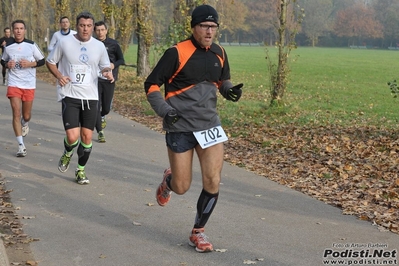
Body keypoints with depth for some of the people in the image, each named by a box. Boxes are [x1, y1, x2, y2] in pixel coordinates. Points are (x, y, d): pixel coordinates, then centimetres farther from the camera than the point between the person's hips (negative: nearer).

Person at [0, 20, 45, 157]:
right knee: (16, 113, -10)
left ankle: (24, 124, 48)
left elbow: (42, 61, 4)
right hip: (14, 84, 0)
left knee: (26, 116, 8)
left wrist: (30, 64, -13)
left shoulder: (32, 45, -3)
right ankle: (21, 146, -7)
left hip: (29, 85, 0)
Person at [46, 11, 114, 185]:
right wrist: (59, 76, -10)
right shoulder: (64, 43, -4)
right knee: (72, 137, -14)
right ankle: (67, 154, 22)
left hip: (90, 97, 3)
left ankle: (81, 170, 25)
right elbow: (50, 62, 8)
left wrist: (108, 72, -9)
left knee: (87, 136, 5)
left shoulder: (99, 46, 3)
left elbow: (105, 66, 15)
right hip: (69, 96, -2)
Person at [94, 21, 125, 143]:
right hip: (95, 79, 0)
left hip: (109, 79, 1)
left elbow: (121, 60, 6)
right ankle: (100, 132, 0)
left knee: (106, 107, 9)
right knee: (96, 107, -8)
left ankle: (102, 117, 45)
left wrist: (113, 65, -13)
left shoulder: (113, 44, -1)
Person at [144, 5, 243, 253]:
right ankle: (168, 180, 42)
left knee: (213, 181, -6)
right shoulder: (177, 53, -12)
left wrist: (229, 89, 0)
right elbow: (151, 84, -7)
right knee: (182, 187, 3)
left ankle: (198, 232, 15)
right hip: (180, 127, -4)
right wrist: (164, 110, -21)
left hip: (210, 124, 4)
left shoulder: (219, 53, 4)